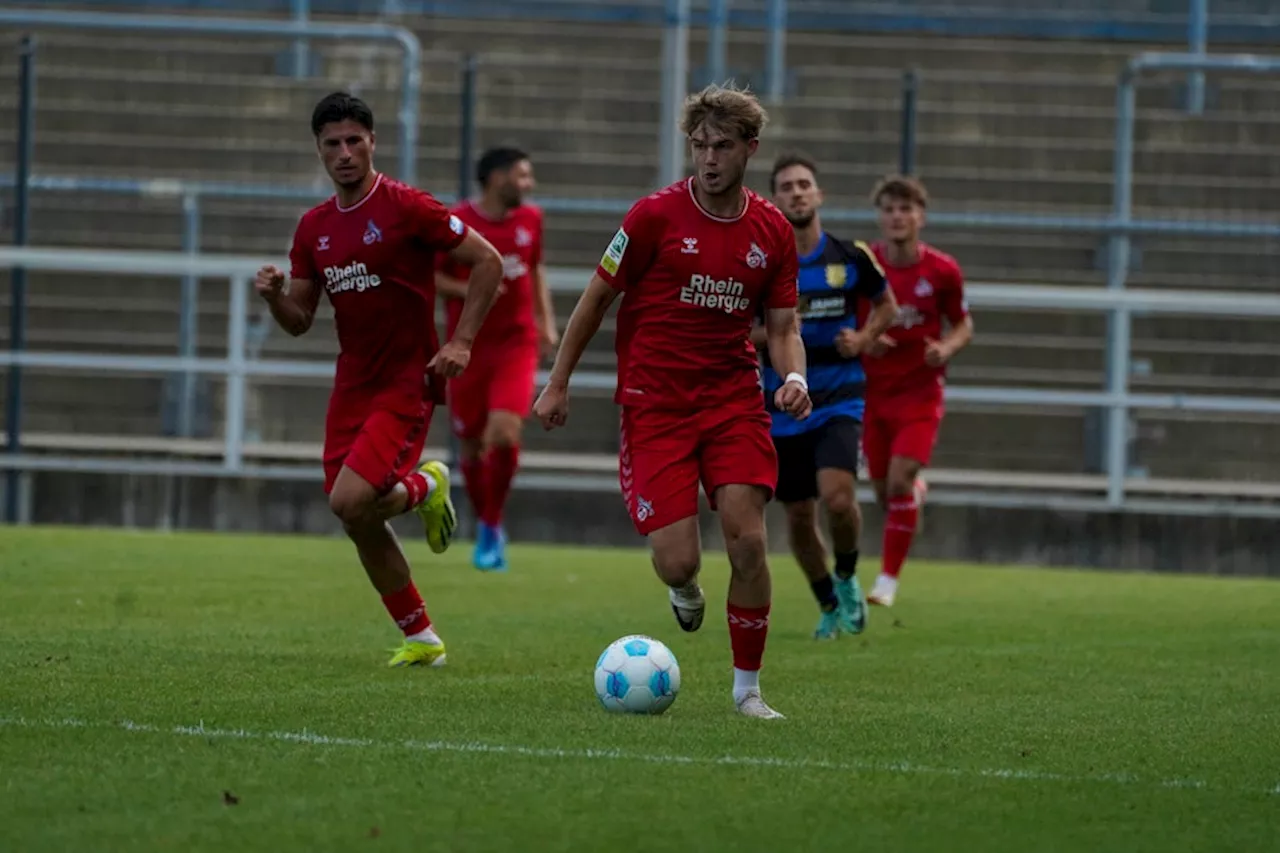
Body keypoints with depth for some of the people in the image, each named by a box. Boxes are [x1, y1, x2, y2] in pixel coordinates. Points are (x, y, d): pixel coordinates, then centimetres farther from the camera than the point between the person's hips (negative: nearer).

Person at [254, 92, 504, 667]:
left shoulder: (406, 208, -11)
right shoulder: (314, 227, 8)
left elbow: (487, 261, -9)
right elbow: (299, 320, 12)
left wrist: (461, 343, -14)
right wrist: (273, 296, -10)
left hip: (406, 383, -7)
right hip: (351, 385, 7)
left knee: (349, 501, -22)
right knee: (361, 526, 5)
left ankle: (424, 487, 10)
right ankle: (420, 638, 20)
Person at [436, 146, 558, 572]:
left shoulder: (530, 219, 4)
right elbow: (426, 276, -3)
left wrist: (547, 321, 9)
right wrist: (468, 290, -20)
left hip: (516, 345, 1)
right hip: (468, 348, -1)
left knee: (504, 435, -18)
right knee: (471, 445, 5)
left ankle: (492, 528, 0)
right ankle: (486, 526, 29)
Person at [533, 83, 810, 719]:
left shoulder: (772, 232, 3)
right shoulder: (656, 215, -7)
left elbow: (782, 326, 11)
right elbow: (598, 295, 2)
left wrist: (794, 376, -11)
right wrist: (558, 383, 3)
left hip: (733, 400, 2)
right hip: (655, 405, -2)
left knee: (747, 541, -13)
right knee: (678, 562, -11)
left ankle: (747, 687, 3)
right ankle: (684, 591, 30)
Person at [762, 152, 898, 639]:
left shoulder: (851, 258, -3)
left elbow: (885, 305, 15)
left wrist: (864, 339, -4)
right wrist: (768, 333, -18)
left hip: (839, 400, -1)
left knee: (838, 496, -23)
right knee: (799, 516, 6)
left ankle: (847, 580, 6)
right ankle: (829, 606, 29)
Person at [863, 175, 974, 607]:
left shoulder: (942, 271, -7)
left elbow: (964, 326, 6)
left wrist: (945, 349, -15)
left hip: (920, 392, -2)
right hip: (872, 390, 2)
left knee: (900, 479, -17)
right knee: (883, 490, 6)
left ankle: (888, 579, -7)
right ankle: (916, 492, 44)